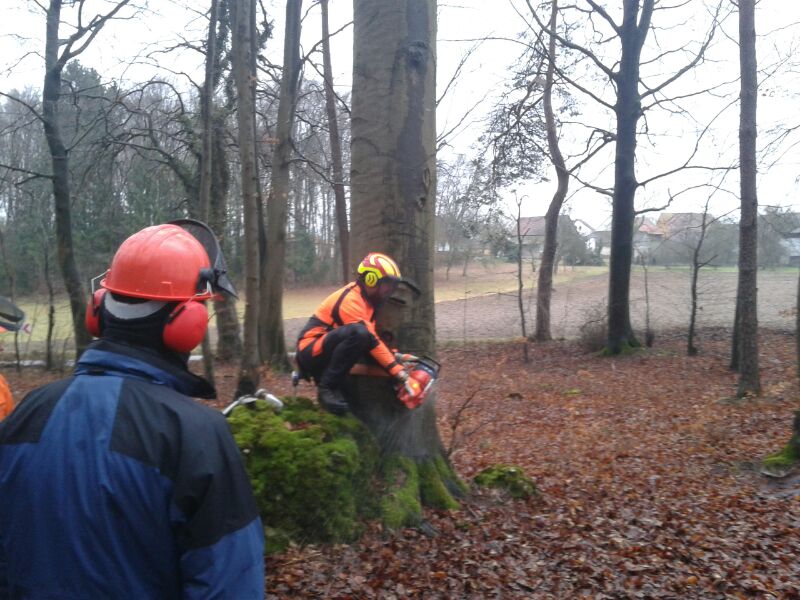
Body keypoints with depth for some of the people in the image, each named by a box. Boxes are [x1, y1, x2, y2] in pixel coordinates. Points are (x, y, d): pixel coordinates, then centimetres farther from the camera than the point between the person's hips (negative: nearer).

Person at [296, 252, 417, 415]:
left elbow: (373, 335, 11)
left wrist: (394, 355, -4)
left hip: (329, 351, 10)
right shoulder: (351, 300, -20)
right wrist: (398, 371, -28)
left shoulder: (366, 298, 9)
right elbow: (371, 340, -26)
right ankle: (328, 387, -22)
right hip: (312, 353, -10)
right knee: (358, 332, -32)